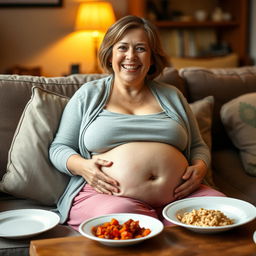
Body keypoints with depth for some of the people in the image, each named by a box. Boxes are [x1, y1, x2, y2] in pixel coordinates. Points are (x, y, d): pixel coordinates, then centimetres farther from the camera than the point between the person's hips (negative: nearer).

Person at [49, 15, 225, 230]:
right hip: (109, 196, -2)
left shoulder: (171, 96, 21)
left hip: (178, 195, 3)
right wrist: (82, 166, -8)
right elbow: (59, 147, 15)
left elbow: (198, 146, 25)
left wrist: (200, 168, 2)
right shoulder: (88, 95, 15)